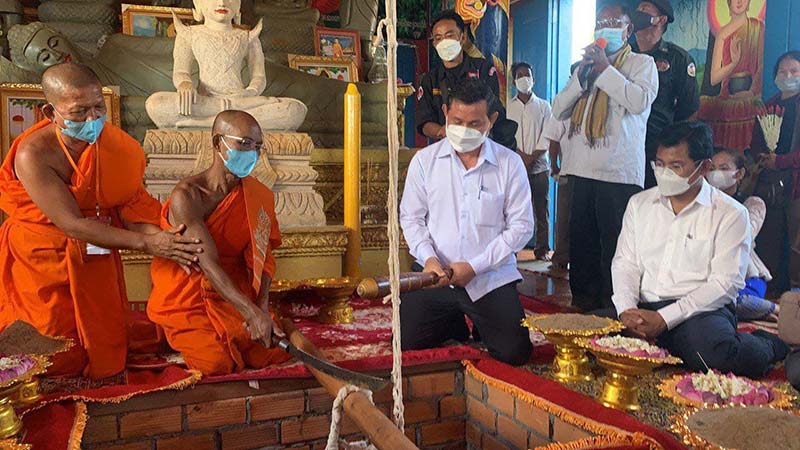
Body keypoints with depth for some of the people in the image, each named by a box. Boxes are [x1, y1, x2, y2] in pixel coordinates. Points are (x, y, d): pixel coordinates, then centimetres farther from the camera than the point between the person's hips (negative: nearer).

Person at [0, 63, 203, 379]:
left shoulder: (115, 144, -10)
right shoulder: (33, 154, -25)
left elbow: (129, 205, -12)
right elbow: (71, 223, -29)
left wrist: (161, 237, -33)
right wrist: (145, 243, -34)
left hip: (97, 257, 5)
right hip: (44, 262, -4)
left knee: (106, 357, 12)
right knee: (61, 361, 6)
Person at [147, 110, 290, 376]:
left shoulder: (257, 197, -3)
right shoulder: (187, 196, -21)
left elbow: (261, 257, -7)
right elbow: (208, 263, -29)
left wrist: (262, 307, -22)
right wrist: (252, 312, -38)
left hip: (235, 292, 5)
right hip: (187, 301, -4)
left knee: (272, 350, -11)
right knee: (217, 363, -21)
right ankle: (186, 337, 12)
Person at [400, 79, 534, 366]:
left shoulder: (510, 164, -3)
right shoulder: (424, 160, 3)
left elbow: (521, 226, -4)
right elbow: (411, 218, 6)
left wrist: (474, 266, -13)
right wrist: (428, 258, -13)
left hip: (490, 278, -1)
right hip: (434, 275, 2)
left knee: (515, 352, -12)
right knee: (407, 342, -8)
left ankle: (479, 326, 23)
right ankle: (455, 324, 23)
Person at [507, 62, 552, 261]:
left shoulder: (543, 106, 10)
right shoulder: (508, 107, 9)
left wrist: (531, 157, -9)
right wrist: (522, 155, -11)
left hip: (539, 167, 0)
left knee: (542, 210, 1)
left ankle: (542, 249, 9)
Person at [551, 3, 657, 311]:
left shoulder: (642, 63, 5)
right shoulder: (585, 66, 21)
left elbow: (640, 101, -15)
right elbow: (558, 110, 12)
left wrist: (605, 69, -9)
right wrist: (582, 76, -1)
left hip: (619, 171, -5)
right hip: (583, 169, 5)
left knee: (615, 246, -2)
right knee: (581, 240, 10)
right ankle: (584, 302, 21)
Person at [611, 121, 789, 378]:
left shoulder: (730, 214, 1)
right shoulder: (639, 204, 15)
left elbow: (726, 283, -7)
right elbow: (625, 263, 10)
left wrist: (663, 318, -16)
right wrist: (626, 309, -10)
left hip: (701, 310, -3)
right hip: (644, 309, 3)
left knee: (716, 354, -35)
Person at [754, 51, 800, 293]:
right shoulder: (768, 106, 18)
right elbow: (755, 144, 18)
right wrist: (762, 158, -1)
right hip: (768, 182, 5)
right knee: (769, 241, 6)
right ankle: (773, 289, 15)